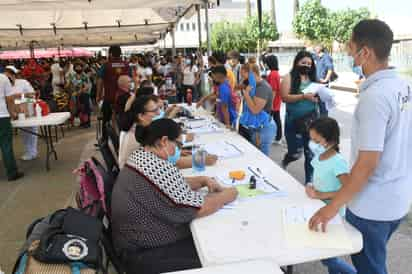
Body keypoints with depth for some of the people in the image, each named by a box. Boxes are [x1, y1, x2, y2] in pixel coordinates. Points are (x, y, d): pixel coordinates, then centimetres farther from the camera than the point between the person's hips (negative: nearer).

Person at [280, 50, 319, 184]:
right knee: (295, 153, 1)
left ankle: (309, 180, 22)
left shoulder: (313, 78, 8)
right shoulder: (289, 78, -4)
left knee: (311, 153, 5)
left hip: (311, 120, 3)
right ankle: (284, 163, 36)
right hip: (294, 121, -3)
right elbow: (285, 97, -14)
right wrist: (304, 96, -23)